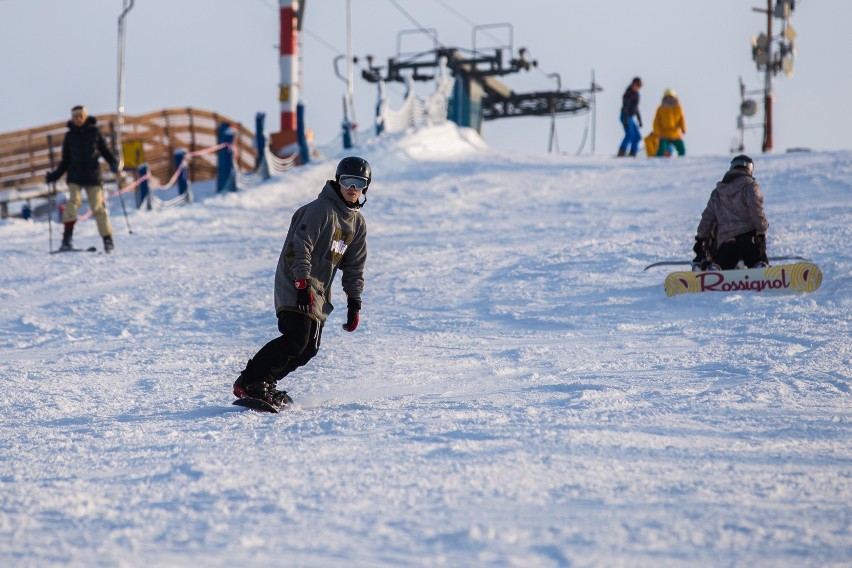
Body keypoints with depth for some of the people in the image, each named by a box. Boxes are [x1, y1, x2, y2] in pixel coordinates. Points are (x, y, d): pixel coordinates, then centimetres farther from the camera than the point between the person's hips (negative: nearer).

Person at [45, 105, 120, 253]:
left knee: (98, 207, -3)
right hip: (75, 177, 1)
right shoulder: (70, 136, 8)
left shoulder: (94, 132, 4)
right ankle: (66, 239, -18)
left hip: (93, 175, -1)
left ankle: (107, 239, 8)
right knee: (74, 202, -18)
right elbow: (65, 161, 12)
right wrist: (54, 176, 3)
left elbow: (105, 151, 8)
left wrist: (114, 163, -10)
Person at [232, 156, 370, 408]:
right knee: (296, 338, -22)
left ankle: (264, 383, 11)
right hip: (295, 284, -9)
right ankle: (249, 382, -19)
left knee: (309, 348, 2)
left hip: (319, 291, 9)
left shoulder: (358, 224, 13)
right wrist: (303, 285, -26)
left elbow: (354, 267, 19)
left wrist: (354, 303, 12)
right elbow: (299, 247, -19)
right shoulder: (321, 208, -12)